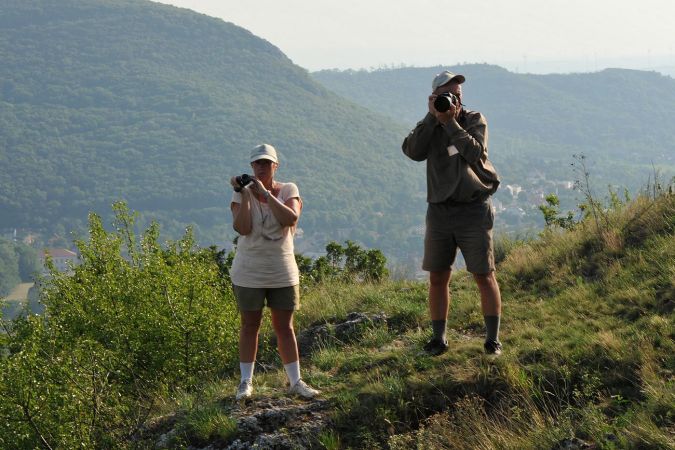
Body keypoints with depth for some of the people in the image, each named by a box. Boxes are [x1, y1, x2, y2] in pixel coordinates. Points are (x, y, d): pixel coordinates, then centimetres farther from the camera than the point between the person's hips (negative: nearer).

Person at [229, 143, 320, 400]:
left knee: (285, 327, 5)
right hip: (249, 273, -1)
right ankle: (246, 382, 14)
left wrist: (265, 193, -20)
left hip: (282, 272, 1)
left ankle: (296, 382, 10)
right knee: (250, 326, 7)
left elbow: (291, 218, -20)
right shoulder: (243, 193, -2)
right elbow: (241, 227, -16)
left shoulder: (288, 190, 0)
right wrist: (244, 194, -20)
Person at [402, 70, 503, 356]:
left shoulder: (475, 120, 0)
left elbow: (475, 152, -18)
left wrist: (451, 122, -18)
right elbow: (413, 151, -13)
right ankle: (439, 338, 16)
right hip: (439, 211, 3)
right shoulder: (430, 126, 7)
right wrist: (432, 117, -15)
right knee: (438, 277, 5)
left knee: (484, 276, -1)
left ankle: (492, 338, 7)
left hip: (473, 210, -3)